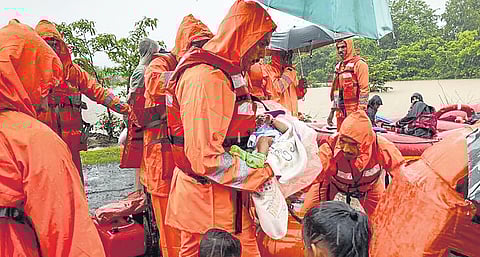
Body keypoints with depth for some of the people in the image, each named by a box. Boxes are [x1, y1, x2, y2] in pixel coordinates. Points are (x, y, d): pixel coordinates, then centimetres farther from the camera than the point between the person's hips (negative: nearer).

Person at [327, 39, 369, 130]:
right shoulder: (338, 66, 18)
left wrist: (361, 111, -18)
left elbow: (364, 89, -11)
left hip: (354, 112, -7)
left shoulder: (359, 64, -5)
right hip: (341, 112, 7)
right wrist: (332, 111, 18)